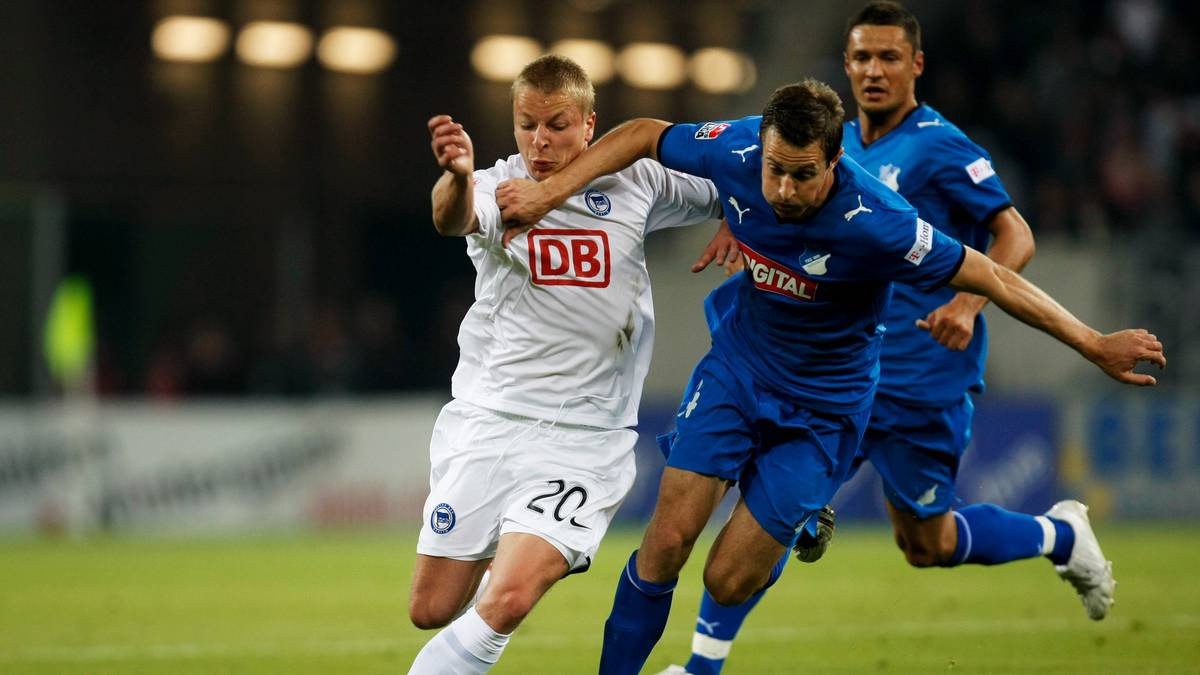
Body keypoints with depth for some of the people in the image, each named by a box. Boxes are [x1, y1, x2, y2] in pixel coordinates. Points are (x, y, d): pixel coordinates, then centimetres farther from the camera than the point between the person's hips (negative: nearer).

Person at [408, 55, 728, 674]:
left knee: (505, 604, -20)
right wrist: (458, 177, -53)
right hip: (485, 420, 1)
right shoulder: (496, 188, -5)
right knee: (432, 611, 4)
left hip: (584, 440, -1)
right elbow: (454, 219, -30)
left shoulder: (634, 183, 3)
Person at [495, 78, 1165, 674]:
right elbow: (645, 135, -2)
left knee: (729, 581, -6)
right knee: (668, 540, -8)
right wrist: (548, 193, -10)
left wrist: (1097, 345, -20)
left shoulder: (874, 223, -32)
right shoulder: (737, 152, -21)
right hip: (737, 363, 3)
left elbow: (993, 278, -24)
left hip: (823, 404, -3)